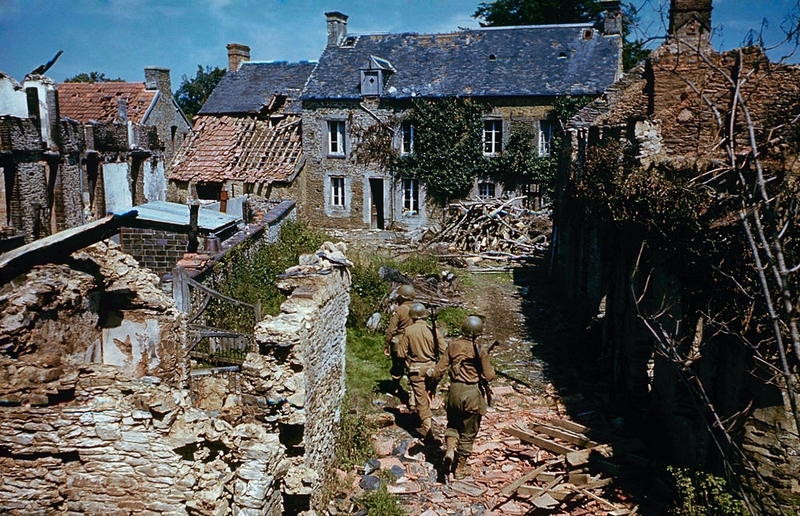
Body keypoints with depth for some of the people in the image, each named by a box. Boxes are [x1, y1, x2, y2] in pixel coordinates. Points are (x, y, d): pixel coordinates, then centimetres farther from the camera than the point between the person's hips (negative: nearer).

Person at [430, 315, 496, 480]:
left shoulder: (453, 345, -4)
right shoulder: (480, 351, -13)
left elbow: (440, 368, -2)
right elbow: (489, 376, -9)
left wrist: (432, 376, 16)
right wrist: (490, 368, 10)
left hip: (454, 390, 3)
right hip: (472, 393, -3)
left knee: (453, 424, 26)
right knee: (468, 433, 12)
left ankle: (450, 449, -1)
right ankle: (460, 468, 22)